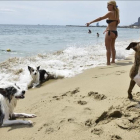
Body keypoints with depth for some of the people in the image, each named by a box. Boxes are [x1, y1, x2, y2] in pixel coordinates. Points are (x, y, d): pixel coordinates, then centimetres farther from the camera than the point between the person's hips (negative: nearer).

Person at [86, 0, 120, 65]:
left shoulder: (110, 13, -13)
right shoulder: (116, 13, 11)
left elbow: (101, 18, -20)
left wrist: (90, 22, -20)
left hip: (110, 32, -8)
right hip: (115, 32, 9)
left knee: (108, 48, -3)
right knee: (112, 47, 21)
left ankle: (108, 63, -2)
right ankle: (113, 60, 31)